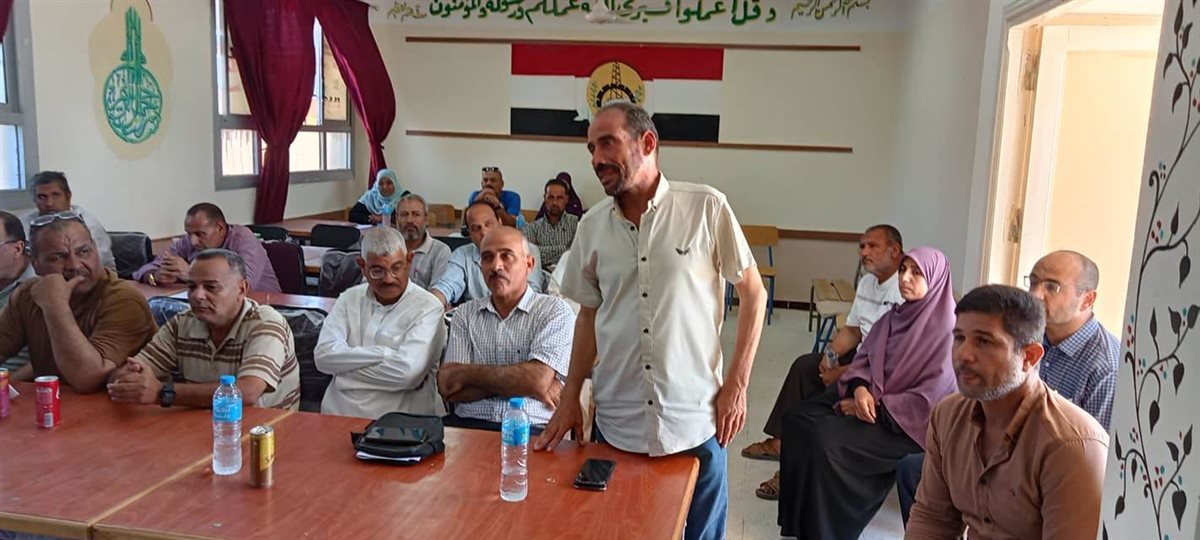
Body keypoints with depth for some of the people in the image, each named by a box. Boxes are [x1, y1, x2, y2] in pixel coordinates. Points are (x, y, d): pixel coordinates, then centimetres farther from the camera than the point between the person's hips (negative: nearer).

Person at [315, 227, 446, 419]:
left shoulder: (428, 307, -4)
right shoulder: (350, 298, 13)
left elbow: (408, 372, -17)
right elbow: (324, 355, 0)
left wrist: (347, 365, -6)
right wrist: (385, 354, -9)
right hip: (337, 414, 2)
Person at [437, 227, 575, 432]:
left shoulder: (554, 311, 4)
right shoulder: (465, 314, 15)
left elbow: (538, 380, -11)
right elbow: (448, 388, 4)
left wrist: (466, 373, -1)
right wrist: (517, 381, -6)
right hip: (467, 424, 3)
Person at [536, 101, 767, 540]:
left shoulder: (706, 207, -8)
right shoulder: (592, 225, 3)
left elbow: (753, 293, -2)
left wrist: (736, 384, -6)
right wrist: (570, 397, 9)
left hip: (695, 421, -3)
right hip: (615, 421, 3)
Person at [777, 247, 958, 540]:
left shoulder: (946, 328, -14)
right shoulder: (895, 316, 10)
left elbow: (931, 398, -18)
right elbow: (863, 358, 9)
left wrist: (877, 408, -16)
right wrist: (859, 388, -13)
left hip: (906, 423, -8)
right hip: (872, 401, 8)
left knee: (827, 441, -26)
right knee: (798, 420, -8)